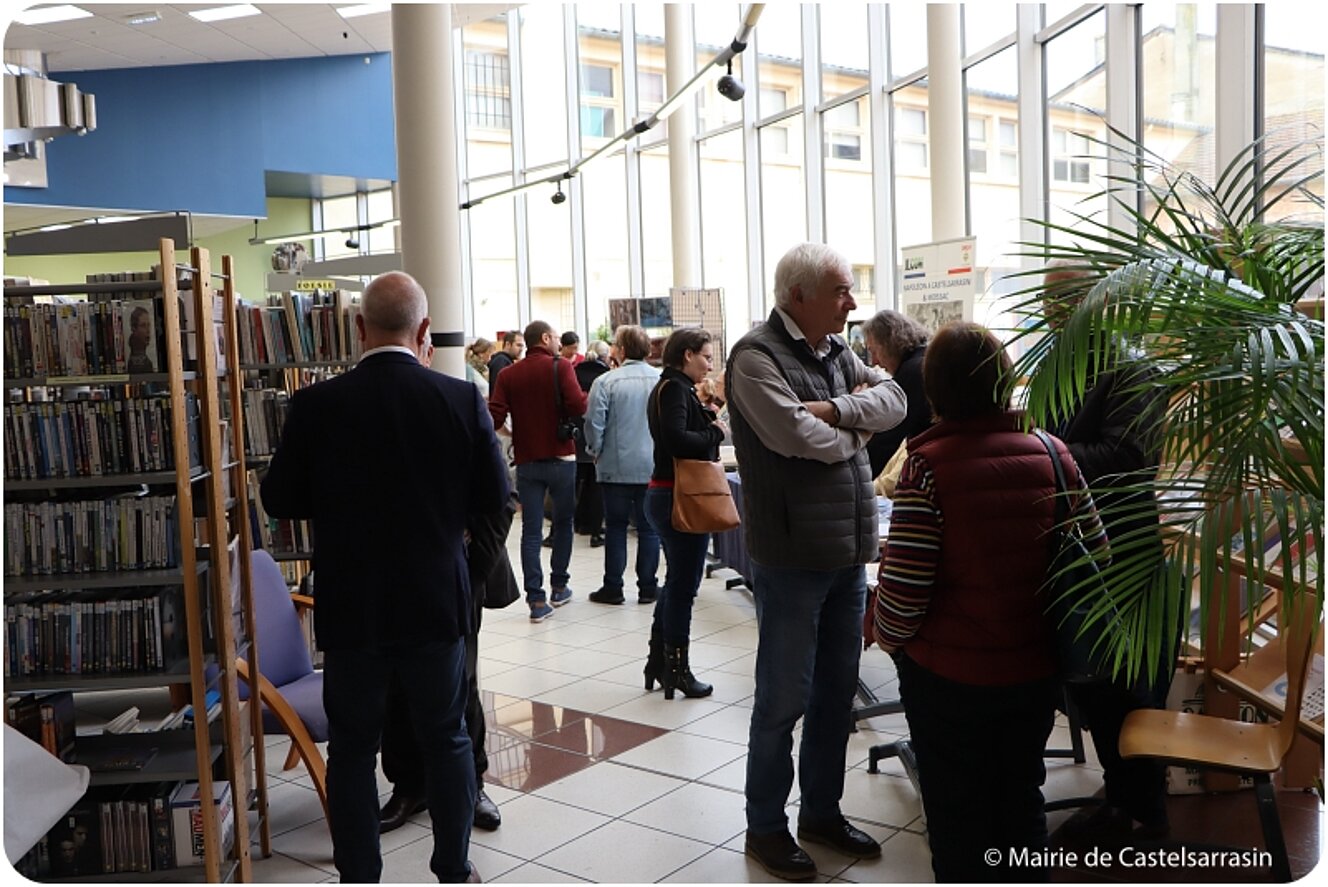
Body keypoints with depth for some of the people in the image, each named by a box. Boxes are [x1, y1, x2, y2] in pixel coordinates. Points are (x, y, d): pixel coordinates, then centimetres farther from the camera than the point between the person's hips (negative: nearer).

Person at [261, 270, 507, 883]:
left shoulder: (317, 405, -12)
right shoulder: (462, 399, -11)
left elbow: (280, 500, -3)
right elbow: (494, 495, -3)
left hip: (351, 609, 0)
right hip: (435, 603, 1)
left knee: (352, 748, 14)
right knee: (446, 738, 17)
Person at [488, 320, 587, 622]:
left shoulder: (508, 375, 2)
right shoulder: (560, 367, -7)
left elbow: (495, 416, -8)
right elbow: (577, 406, -19)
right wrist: (586, 396, 2)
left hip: (527, 461, 2)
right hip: (560, 458, -2)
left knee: (531, 530, 2)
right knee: (563, 523, 17)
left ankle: (536, 599, -2)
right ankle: (559, 586, 25)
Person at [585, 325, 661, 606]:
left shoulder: (606, 382, -10)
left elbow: (594, 423, -12)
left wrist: (595, 452, 5)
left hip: (616, 467, -2)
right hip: (653, 467, 2)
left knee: (616, 527, 8)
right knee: (649, 528, 9)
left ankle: (613, 588, 12)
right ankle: (648, 588, 14)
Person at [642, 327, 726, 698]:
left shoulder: (671, 387, 17)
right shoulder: (675, 388, -14)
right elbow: (676, 440, -26)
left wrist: (708, 421, 4)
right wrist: (716, 433, -14)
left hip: (665, 496, 11)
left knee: (677, 580, 18)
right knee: (683, 583, -1)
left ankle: (658, 659, 27)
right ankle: (676, 668, 9)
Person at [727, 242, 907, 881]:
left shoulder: (837, 350, 11)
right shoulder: (756, 356, -13)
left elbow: (892, 399, 0)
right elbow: (797, 434, -26)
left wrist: (834, 409, -17)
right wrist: (856, 429, -6)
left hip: (849, 552, 8)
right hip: (792, 557, -8)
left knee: (837, 690, 18)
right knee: (784, 698, 4)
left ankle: (822, 810, 35)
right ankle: (765, 827, 22)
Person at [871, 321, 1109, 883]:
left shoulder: (929, 464, -20)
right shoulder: (1053, 454, -4)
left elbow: (904, 584, -21)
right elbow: (1097, 556, 2)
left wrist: (888, 636, -1)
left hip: (949, 674, -4)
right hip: (1035, 669, 5)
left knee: (957, 812, 14)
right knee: (1022, 799, 23)